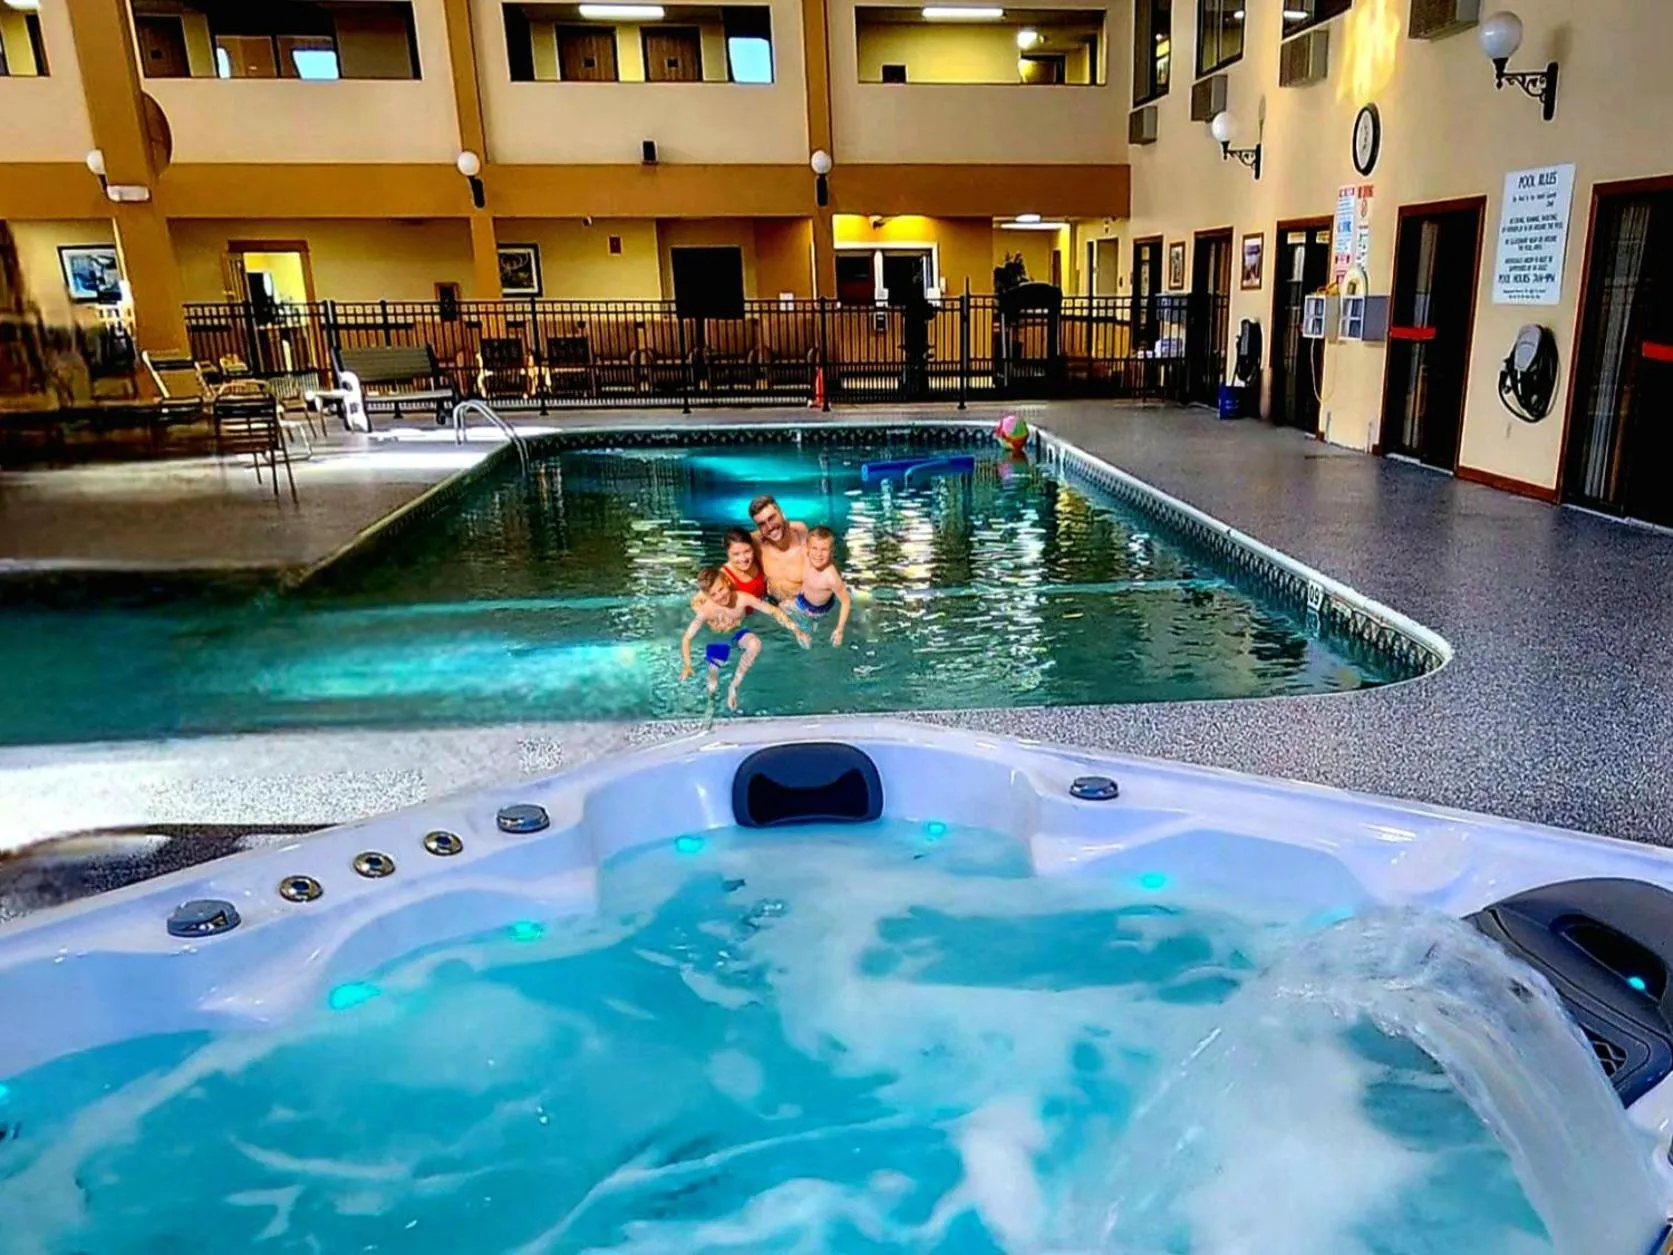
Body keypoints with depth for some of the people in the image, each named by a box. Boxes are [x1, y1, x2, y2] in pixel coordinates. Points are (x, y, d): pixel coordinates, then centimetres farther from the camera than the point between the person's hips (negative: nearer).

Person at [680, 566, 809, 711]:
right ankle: (711, 702, 39)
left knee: (755, 644, -33)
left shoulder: (742, 598, -28)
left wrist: (795, 630, -26)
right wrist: (687, 666, -35)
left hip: (738, 634, 1)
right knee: (713, 684, 0)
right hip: (716, 642, 0)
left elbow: (773, 611, -21)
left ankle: (734, 686, -18)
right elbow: (686, 638, -24)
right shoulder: (706, 610, -29)